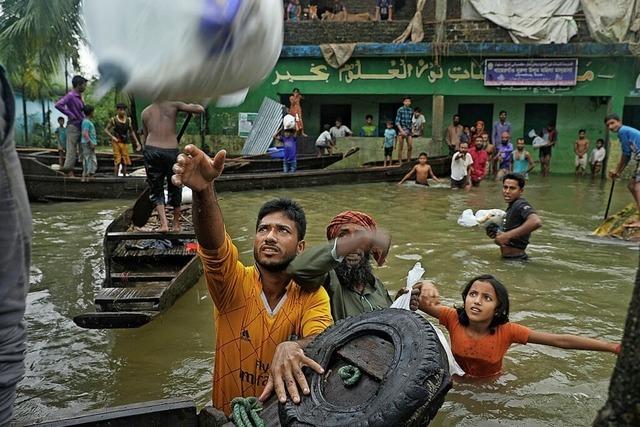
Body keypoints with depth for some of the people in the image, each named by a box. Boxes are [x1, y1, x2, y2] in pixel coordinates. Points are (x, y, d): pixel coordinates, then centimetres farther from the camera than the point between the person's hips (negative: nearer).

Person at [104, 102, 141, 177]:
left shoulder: (128, 120, 6)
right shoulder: (113, 120, -4)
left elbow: (132, 131, 13)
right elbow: (106, 129, -2)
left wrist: (137, 142, 7)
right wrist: (112, 137, -18)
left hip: (125, 143, 4)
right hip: (116, 142, -4)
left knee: (125, 162, 6)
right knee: (117, 162, -7)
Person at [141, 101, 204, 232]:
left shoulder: (145, 112, 15)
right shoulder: (173, 105, 6)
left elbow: (146, 137, 16)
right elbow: (201, 109, 0)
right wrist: (191, 106, 23)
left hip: (151, 151, 1)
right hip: (171, 152, -1)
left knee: (156, 189, 12)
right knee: (174, 188, 17)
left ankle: (164, 223, -5)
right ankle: (176, 224, 25)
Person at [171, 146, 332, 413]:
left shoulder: (313, 295, -4)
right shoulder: (235, 282, -8)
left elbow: (322, 341, -20)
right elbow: (211, 242, -25)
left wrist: (291, 348, -40)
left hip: (290, 413, 0)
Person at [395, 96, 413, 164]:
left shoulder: (411, 111, 8)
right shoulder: (400, 110, -6)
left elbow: (411, 122, 15)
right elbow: (397, 122, -9)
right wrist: (401, 130, -17)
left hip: (409, 130, 4)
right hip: (401, 129, -4)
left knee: (410, 147, 0)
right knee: (400, 148, 0)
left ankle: (408, 161, 10)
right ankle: (400, 162, 6)